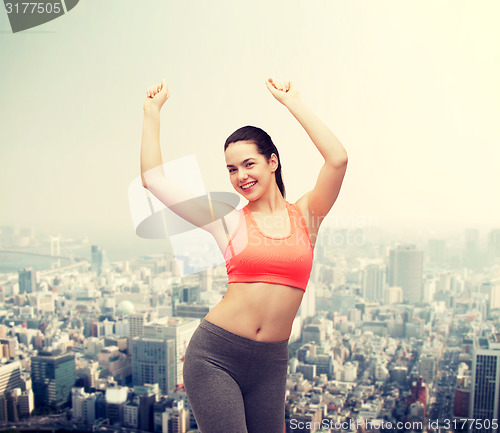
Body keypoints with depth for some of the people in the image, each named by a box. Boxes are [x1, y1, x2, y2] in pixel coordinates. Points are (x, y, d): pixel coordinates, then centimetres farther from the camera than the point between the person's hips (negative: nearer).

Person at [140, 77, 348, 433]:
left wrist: (293, 102, -4)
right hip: (216, 354, -2)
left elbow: (338, 159, -11)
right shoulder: (228, 220, 1)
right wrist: (152, 112, 4)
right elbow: (154, 179, 1)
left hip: (271, 362, 2)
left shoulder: (305, 215, 4)